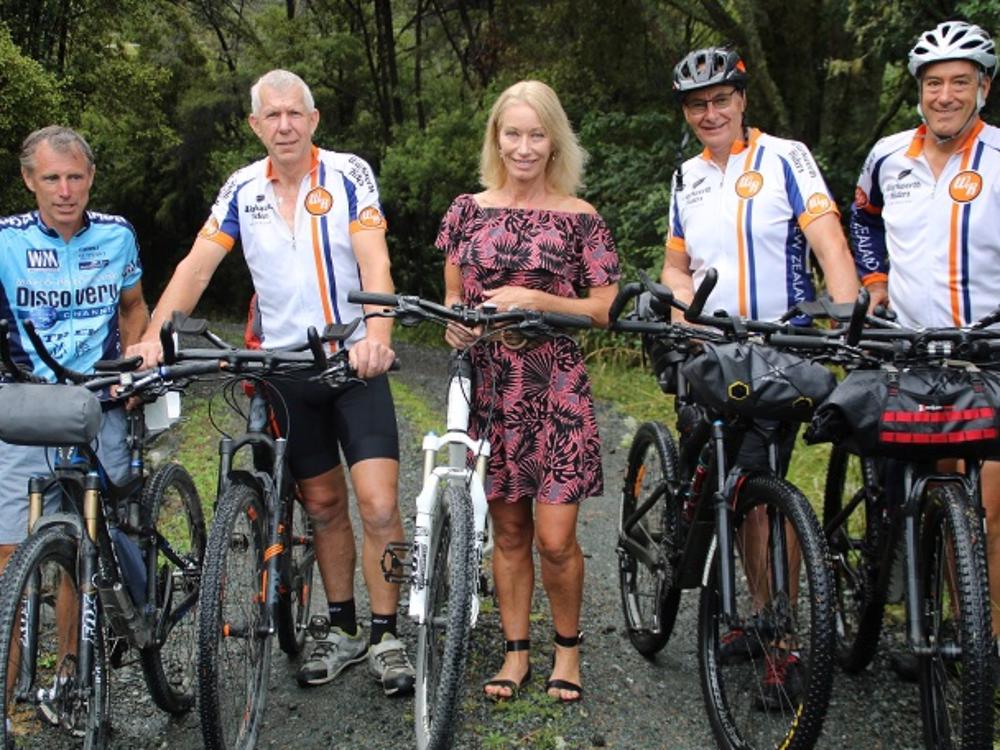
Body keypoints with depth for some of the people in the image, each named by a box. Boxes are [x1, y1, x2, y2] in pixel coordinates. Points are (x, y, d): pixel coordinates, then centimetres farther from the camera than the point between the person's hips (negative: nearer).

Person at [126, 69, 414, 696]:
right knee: (323, 504, 12)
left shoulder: (349, 175, -5)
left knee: (379, 504, -9)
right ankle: (343, 631, 26)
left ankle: (386, 636, 6)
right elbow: (197, 266, 1)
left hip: (354, 363, -3)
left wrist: (376, 334, -34)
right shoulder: (242, 189, 5)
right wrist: (154, 336, -14)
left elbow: (374, 261, -16)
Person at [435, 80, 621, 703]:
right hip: (489, 385, 3)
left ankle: (568, 646, 21)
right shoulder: (469, 209, 7)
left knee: (555, 538, -4)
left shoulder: (579, 217, 0)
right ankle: (517, 651, 26)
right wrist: (454, 321, -9)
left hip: (556, 388, -2)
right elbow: (453, 297, 14)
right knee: (508, 532, 11)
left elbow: (603, 309, -2)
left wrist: (535, 300, -15)